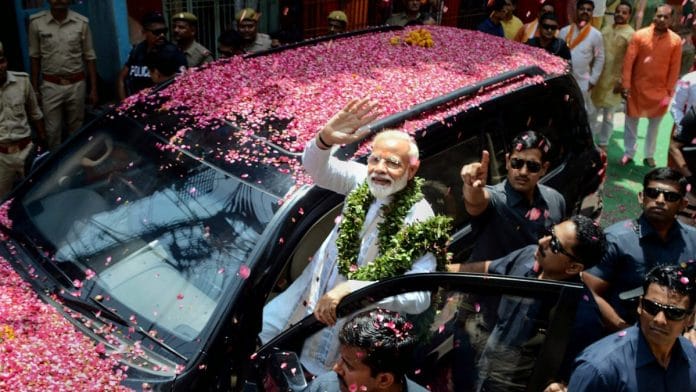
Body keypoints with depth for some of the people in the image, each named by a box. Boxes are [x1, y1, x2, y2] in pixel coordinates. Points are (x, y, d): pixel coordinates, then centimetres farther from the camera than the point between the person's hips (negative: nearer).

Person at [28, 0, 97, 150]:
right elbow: (35, 57, 4)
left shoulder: (82, 23, -5)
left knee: (76, 129, 12)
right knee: (52, 131, 5)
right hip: (50, 86, 0)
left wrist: (93, 88, 1)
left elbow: (90, 57, 2)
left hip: (77, 84, 0)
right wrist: (34, 88, 5)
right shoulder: (36, 22, -5)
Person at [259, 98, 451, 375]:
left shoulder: (419, 220, -26)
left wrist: (351, 288, -39)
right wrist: (325, 139, -44)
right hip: (313, 290, 6)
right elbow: (316, 167, -21)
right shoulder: (364, 180, -11)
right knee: (259, 334, 23)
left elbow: (419, 298, -31)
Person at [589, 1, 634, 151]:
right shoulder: (605, 29, 10)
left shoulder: (630, 34, -8)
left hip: (614, 80, -5)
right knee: (591, 111, 10)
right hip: (598, 77, 5)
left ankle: (603, 144, 18)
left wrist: (621, 80, -17)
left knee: (608, 115, 6)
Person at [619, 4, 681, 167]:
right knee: (631, 122, 8)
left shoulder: (676, 40, -4)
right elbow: (628, 61, -8)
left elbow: (674, 68, -1)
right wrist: (626, 85, -11)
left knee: (654, 124, 12)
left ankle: (649, 155, 25)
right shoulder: (639, 35, -7)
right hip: (637, 88, -1)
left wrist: (669, 92, -3)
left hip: (659, 91, 1)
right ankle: (628, 153, 21)